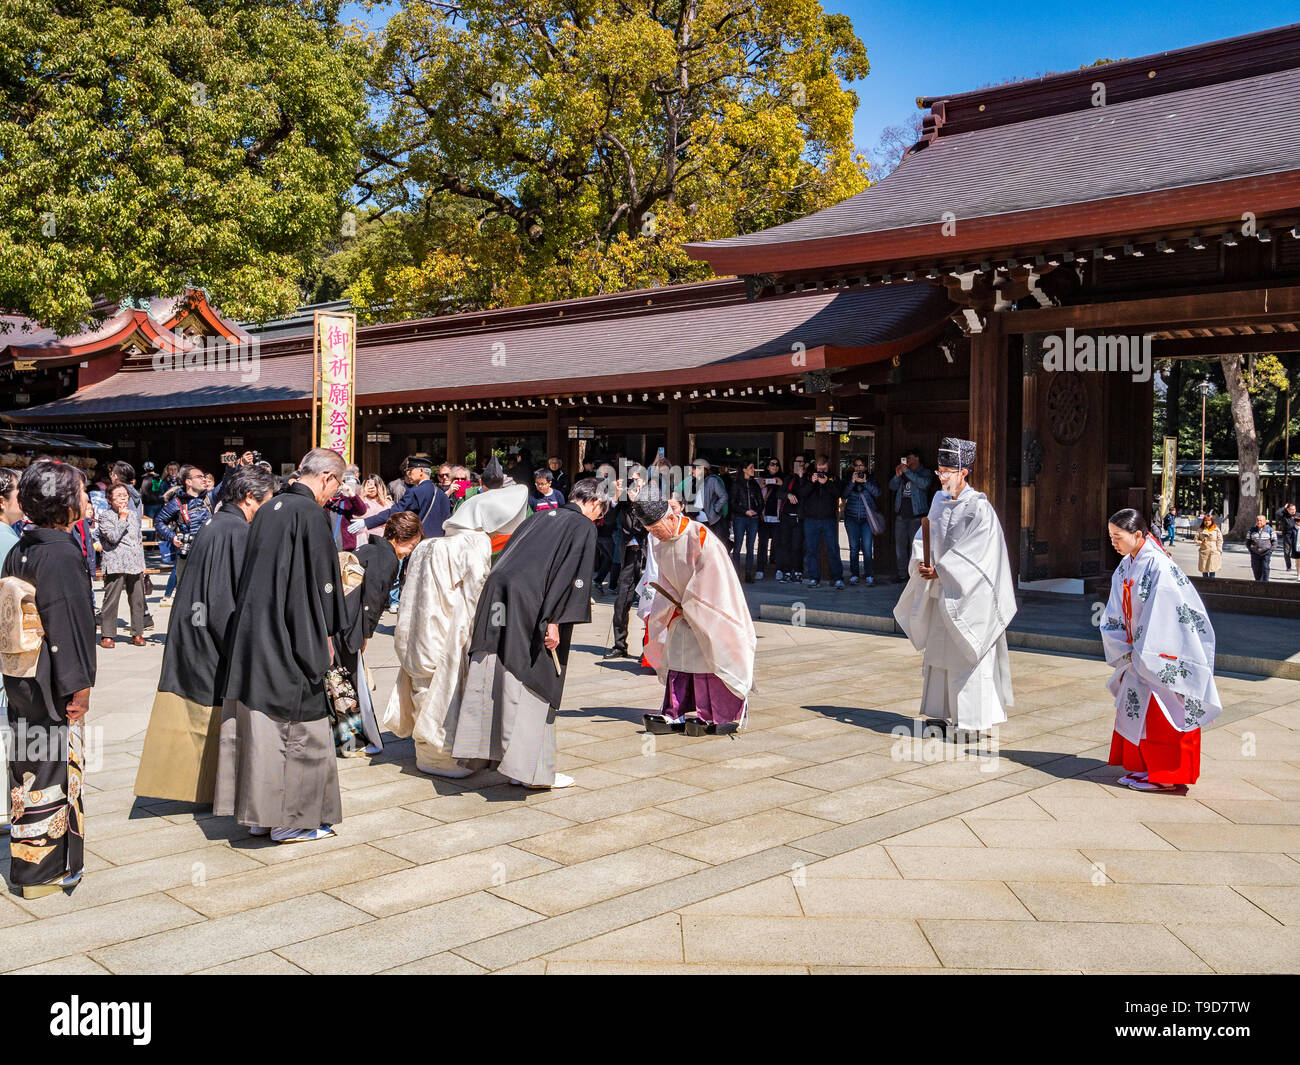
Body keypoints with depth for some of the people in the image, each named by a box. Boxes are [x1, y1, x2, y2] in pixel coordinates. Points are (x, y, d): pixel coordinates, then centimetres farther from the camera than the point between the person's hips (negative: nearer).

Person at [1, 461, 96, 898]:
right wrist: (78, 686, -15)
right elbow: (68, 623, -20)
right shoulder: (62, 555, -19)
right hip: (50, 683, -8)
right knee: (53, 769, 3)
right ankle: (46, 870, 12)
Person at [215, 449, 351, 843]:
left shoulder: (267, 510, 12)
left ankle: (259, 815, 20)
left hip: (252, 633, 8)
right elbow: (322, 578, -13)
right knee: (298, 728, 2)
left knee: (258, 722, 12)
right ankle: (292, 819, 10)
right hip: (290, 641, -8)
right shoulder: (310, 514, -13)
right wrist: (326, 634, -3)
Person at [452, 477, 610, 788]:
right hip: (529, 605, -7)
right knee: (533, 683, 0)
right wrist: (555, 620, -16)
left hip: (497, 596, 7)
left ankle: (482, 752, 15)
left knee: (494, 679, 10)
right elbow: (571, 573, -12)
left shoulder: (542, 516, 22)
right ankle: (534, 769, 4)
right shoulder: (583, 526, 1)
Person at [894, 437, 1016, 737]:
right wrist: (921, 563, -10)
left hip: (968, 594, -8)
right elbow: (924, 534, 8)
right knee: (939, 652, 13)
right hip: (942, 591, 8)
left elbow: (973, 553, -20)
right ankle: (942, 713, 24)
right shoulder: (940, 500, 8)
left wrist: (940, 570, -21)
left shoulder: (979, 507, -14)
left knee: (967, 655, -3)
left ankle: (972, 720, 6)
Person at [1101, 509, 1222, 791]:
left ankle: (1166, 776, 11)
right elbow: (1115, 615, 9)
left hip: (1162, 656, -8)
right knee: (1135, 709, 12)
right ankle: (1143, 767, 25)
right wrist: (1125, 649, 0)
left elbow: (1159, 617, -22)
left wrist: (1142, 653, -17)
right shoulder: (1125, 567, 5)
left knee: (1158, 714, -1)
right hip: (1139, 654, 8)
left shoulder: (1159, 567, -21)